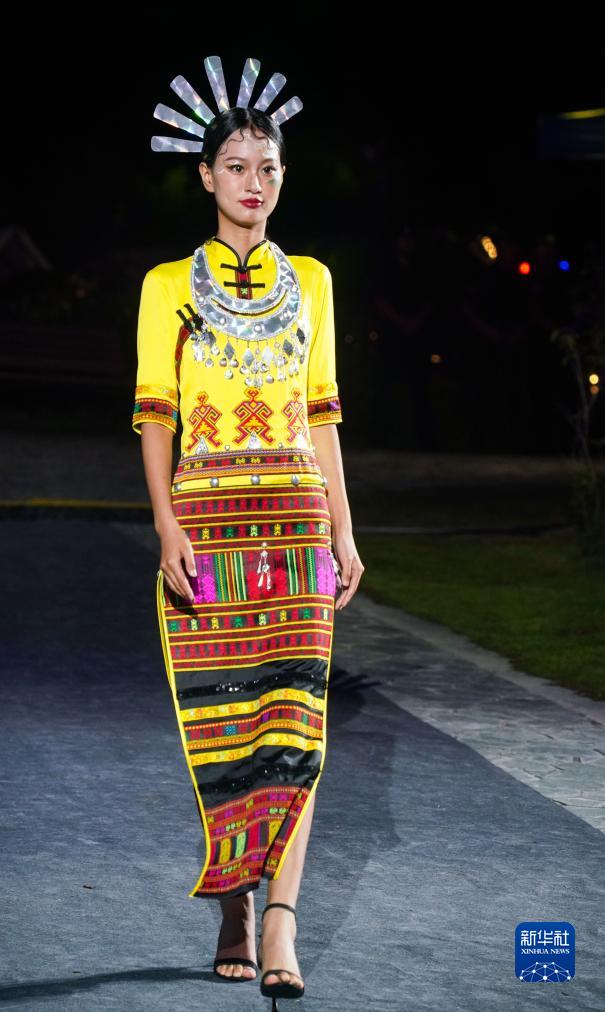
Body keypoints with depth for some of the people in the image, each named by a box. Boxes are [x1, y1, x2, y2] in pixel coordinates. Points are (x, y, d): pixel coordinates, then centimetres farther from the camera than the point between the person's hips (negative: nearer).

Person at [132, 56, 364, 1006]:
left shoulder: (309, 281, 13)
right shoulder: (169, 285, 5)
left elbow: (322, 413, 14)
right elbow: (154, 413, 1)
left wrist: (343, 531, 9)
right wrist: (169, 530, -11)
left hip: (297, 521, 2)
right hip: (207, 524, -2)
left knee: (293, 721, -9)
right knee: (221, 720, -1)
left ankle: (280, 927, -13)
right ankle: (236, 917, 11)